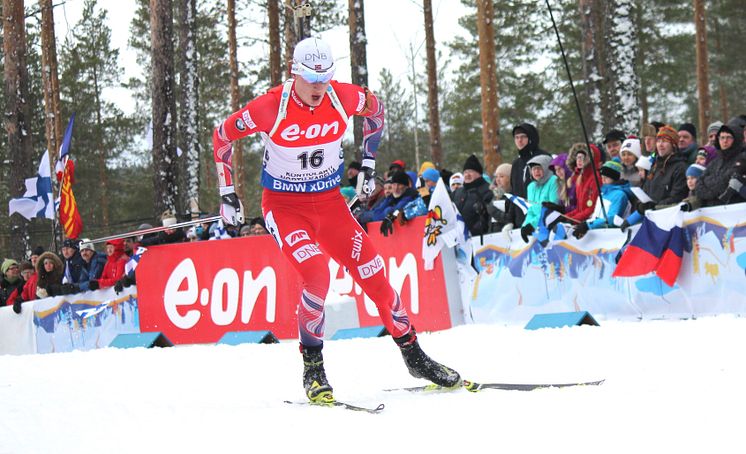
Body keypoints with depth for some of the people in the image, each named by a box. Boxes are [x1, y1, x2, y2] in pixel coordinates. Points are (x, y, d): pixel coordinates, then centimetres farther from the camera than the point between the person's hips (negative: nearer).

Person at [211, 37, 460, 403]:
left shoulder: (343, 98, -12)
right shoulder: (270, 107, -20)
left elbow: (376, 110, 12)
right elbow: (223, 136, -5)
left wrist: (368, 164, 11)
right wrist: (227, 194, -3)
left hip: (330, 202, 4)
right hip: (284, 207, -4)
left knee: (374, 274, -1)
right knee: (316, 274, -26)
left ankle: (413, 356, 17)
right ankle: (313, 368, -8)